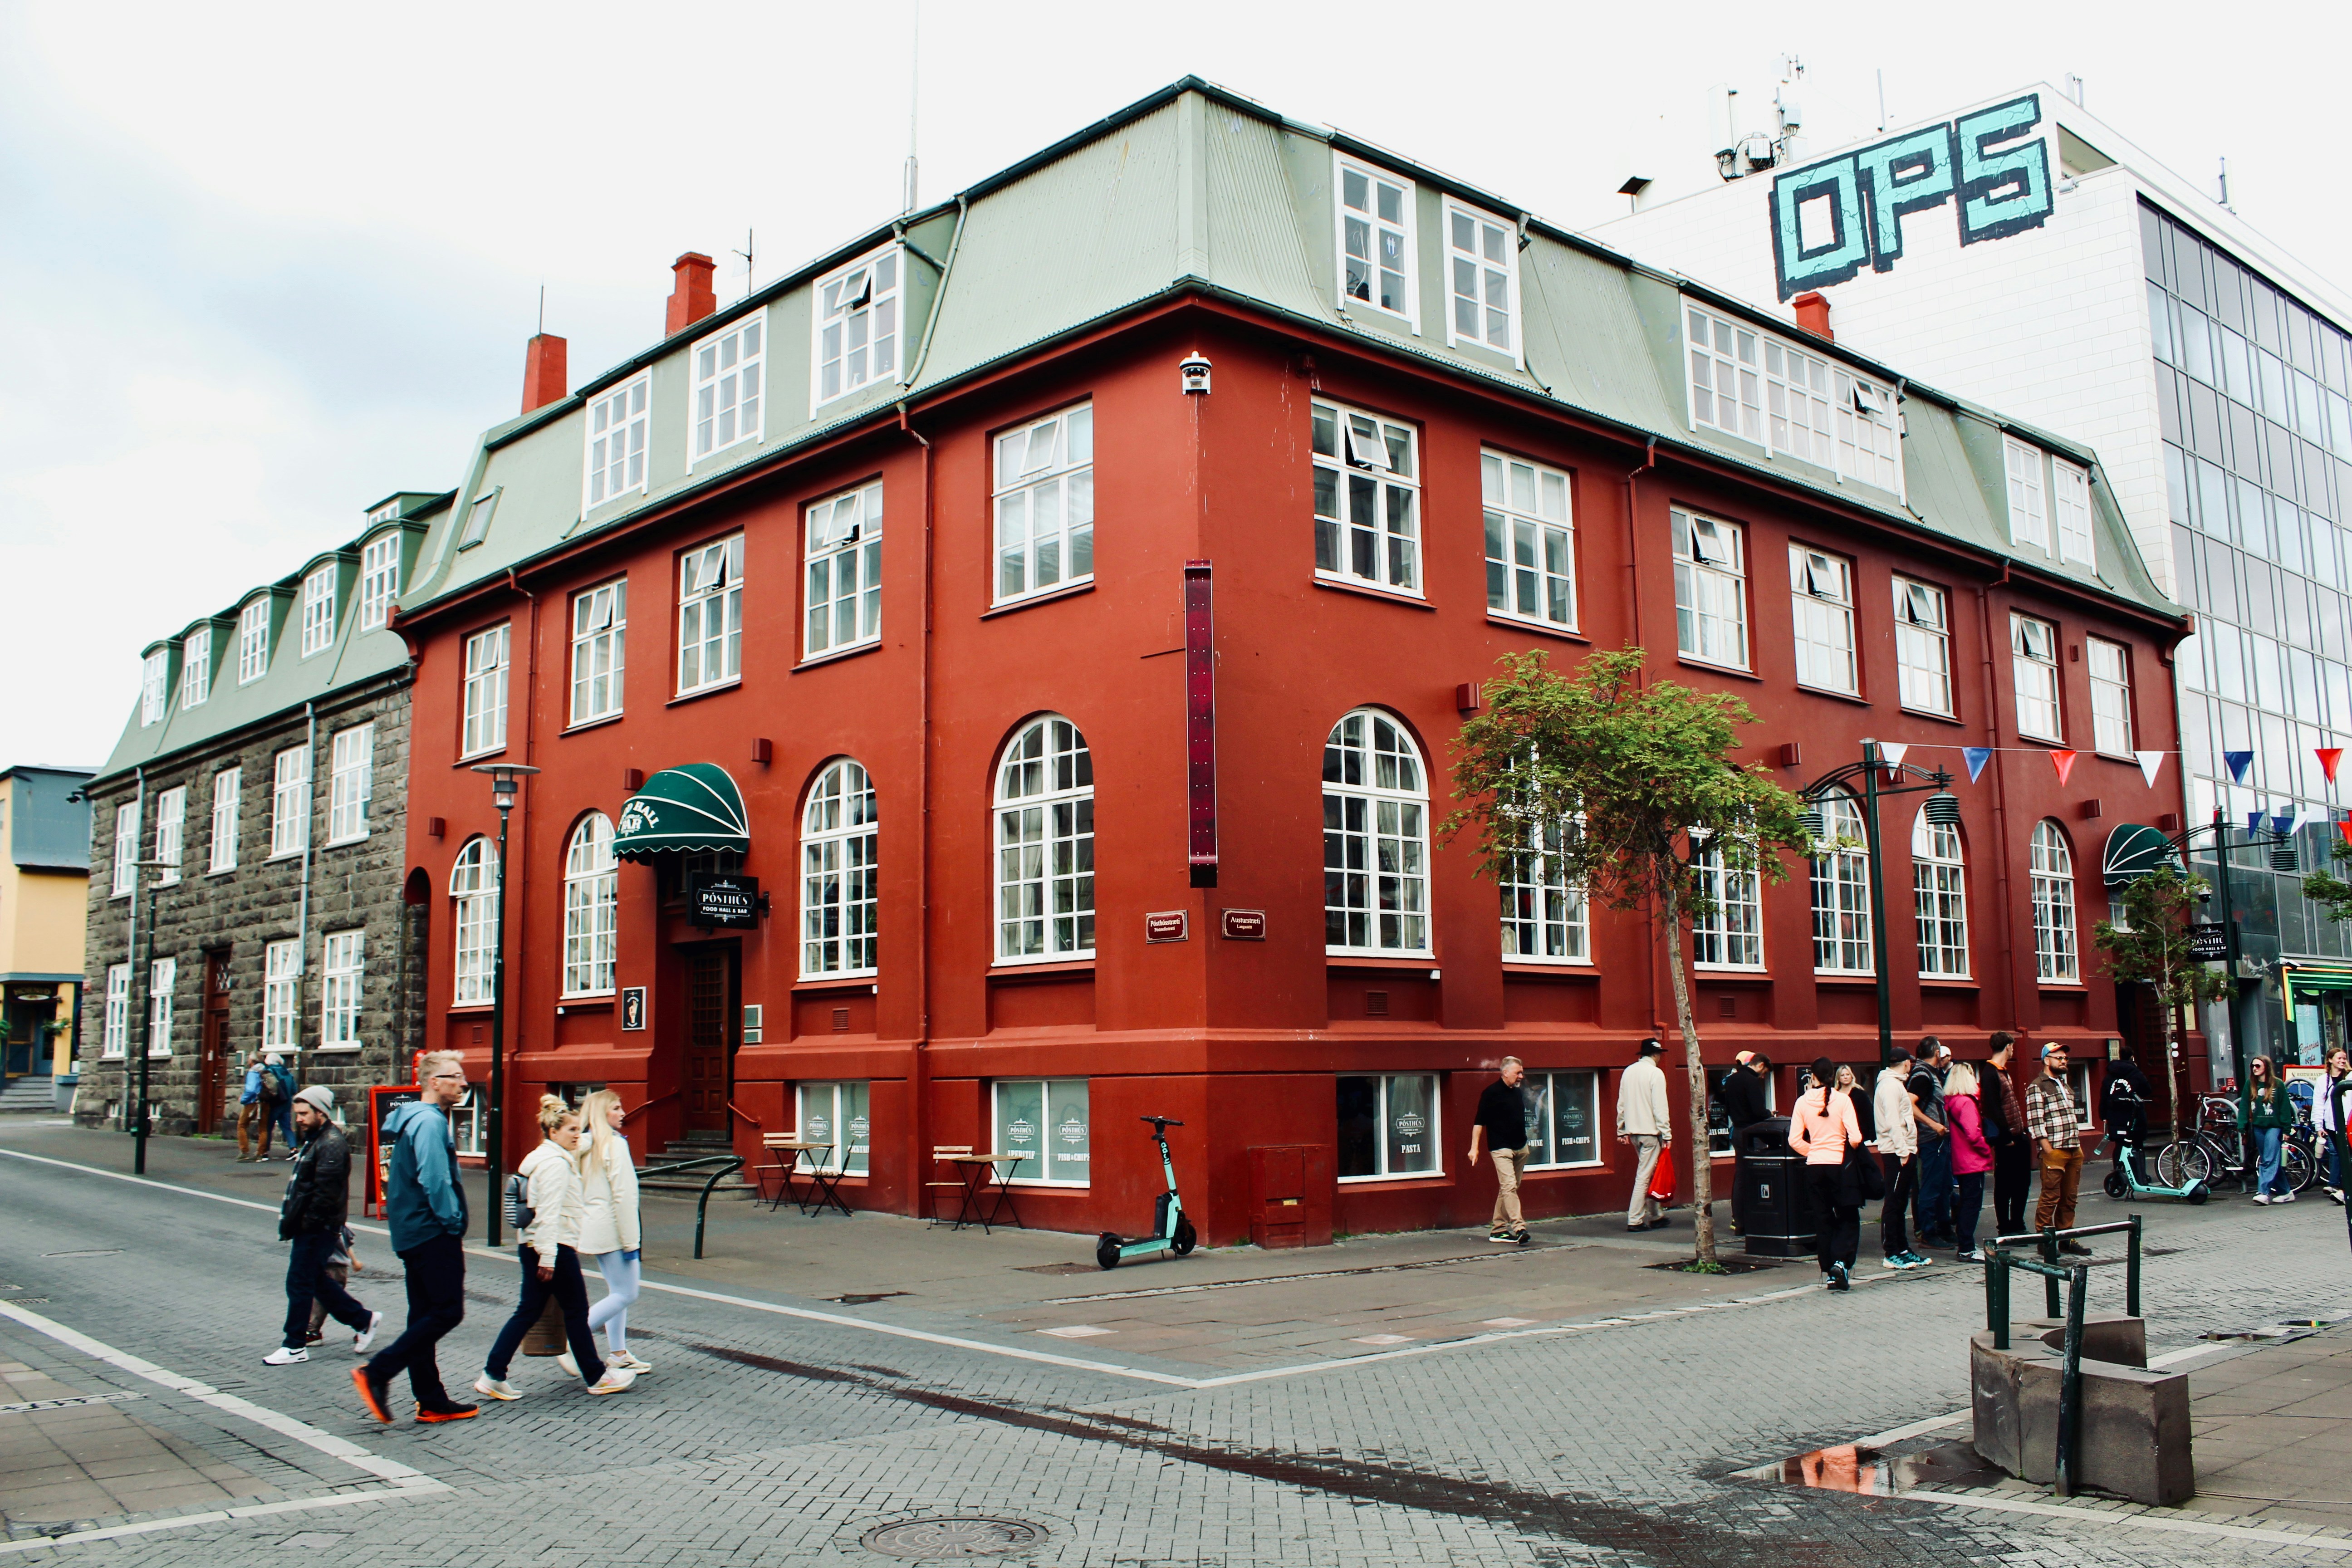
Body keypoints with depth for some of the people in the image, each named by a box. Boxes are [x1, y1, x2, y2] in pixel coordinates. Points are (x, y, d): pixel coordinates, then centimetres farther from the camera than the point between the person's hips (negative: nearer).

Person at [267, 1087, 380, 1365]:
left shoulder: (332, 1144, -18)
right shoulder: (312, 1140, 16)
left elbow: (326, 1192, -23)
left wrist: (306, 1222, -20)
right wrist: (290, 1219, 14)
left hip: (318, 1228, -10)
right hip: (308, 1227, 10)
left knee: (299, 1283, -3)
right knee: (318, 1282, 15)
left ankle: (295, 1347, 6)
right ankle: (363, 1320, 24)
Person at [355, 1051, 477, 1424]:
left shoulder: (416, 1120, 18)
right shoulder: (430, 1121, -15)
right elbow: (434, 1179, -24)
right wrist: (453, 1222, -14)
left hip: (412, 1234, 11)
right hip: (433, 1235, -11)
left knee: (425, 1316, 11)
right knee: (447, 1312, -7)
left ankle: (432, 1401, 16)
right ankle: (378, 1373, -8)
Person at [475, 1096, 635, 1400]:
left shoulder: (537, 1158, 16)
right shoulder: (555, 1163, -16)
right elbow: (550, 1213, -22)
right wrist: (548, 1257, -24)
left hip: (530, 1246, 10)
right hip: (555, 1246, -10)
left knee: (528, 1312, 10)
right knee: (576, 1310, 1)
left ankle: (492, 1376, 6)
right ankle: (597, 1377, 12)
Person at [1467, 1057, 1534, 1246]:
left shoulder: (1518, 1093, 13)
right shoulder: (1491, 1093, -10)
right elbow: (1479, 1122, -10)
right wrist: (1475, 1147, -15)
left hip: (1520, 1148, 8)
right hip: (1501, 1148, -8)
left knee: (1508, 1188, 10)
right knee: (1509, 1186, -16)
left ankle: (1498, 1230, 16)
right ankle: (1519, 1228, -24)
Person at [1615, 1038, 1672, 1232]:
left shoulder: (1628, 1071, 10)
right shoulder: (1655, 1073, -11)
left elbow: (1621, 1104, 13)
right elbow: (1660, 1107, -15)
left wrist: (1622, 1130, 19)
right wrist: (1667, 1134, -12)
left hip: (1633, 1131, 7)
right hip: (1650, 1131, -7)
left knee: (1649, 1172, 17)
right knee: (1644, 1175, -4)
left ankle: (1655, 1215, 24)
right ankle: (1635, 1220, -5)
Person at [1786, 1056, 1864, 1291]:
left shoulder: (1803, 1102, -1)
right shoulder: (1842, 1099, -9)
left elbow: (1795, 1141, -3)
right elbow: (1855, 1138, -13)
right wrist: (1851, 1150, 9)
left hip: (1814, 1166, 3)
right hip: (1838, 1164, -3)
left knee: (1823, 1220, 11)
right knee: (1849, 1218, 8)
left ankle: (1829, 1272, 12)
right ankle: (1841, 1262, -12)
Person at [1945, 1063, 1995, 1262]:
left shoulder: (1951, 1102, 9)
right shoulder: (1967, 1103, -18)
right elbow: (1973, 1134, -23)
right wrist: (1987, 1150, -10)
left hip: (1960, 1162, 9)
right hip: (1973, 1162, -9)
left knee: (1965, 1202, 18)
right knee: (1972, 1203, -5)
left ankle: (1963, 1245, 27)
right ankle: (1967, 1250, -4)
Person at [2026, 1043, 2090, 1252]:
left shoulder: (2066, 1087, 22)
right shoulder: (2037, 1088, -5)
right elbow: (2035, 1122, -12)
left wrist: (2078, 1147, 17)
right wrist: (2048, 1149, -17)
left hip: (2074, 1150, 8)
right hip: (2054, 1151, -8)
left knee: (2069, 1199, 9)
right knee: (2050, 1197, -7)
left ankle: (2066, 1238, 16)